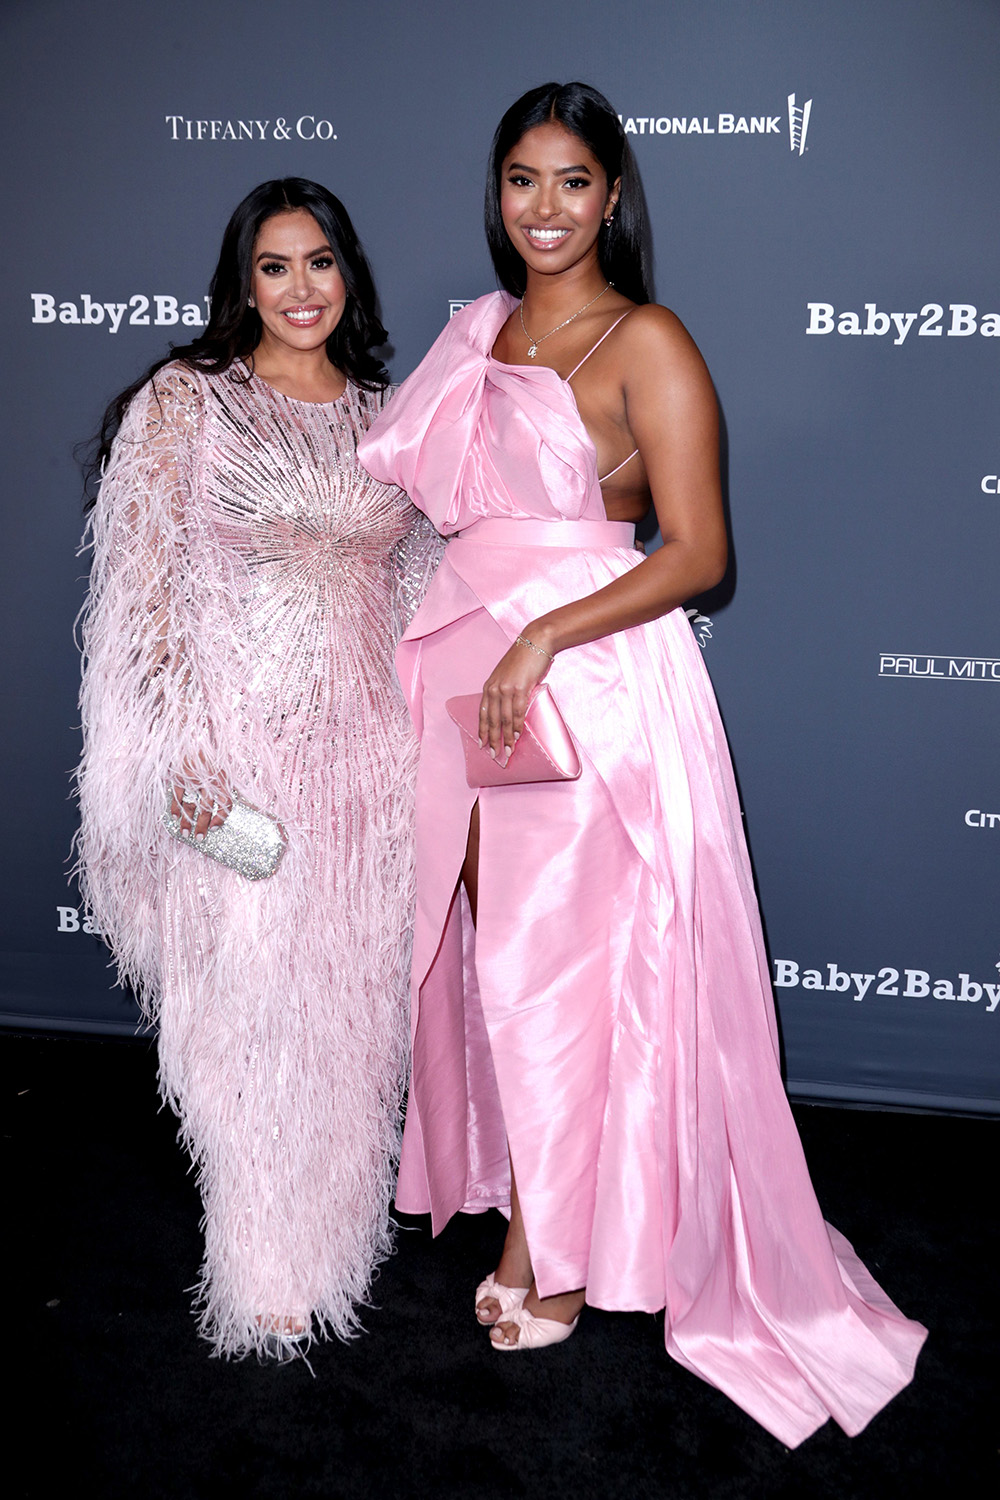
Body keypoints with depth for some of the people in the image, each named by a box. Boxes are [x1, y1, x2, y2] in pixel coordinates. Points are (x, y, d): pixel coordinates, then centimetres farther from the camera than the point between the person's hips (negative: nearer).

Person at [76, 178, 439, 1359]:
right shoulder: (185, 400, -1)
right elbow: (148, 587, -6)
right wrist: (182, 747, -14)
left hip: (367, 743, 4)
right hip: (238, 745, -4)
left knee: (355, 1002, 12)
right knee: (251, 1006, 3)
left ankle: (340, 1231, 34)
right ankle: (273, 1272, 23)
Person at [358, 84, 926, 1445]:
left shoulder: (647, 344, -7)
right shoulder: (483, 330, 14)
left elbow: (699, 553, -12)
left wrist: (545, 637, -21)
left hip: (591, 684, -6)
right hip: (475, 669, 7)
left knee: (559, 964, 0)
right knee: (494, 949, 10)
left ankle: (558, 1254, 20)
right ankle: (531, 1200, 30)